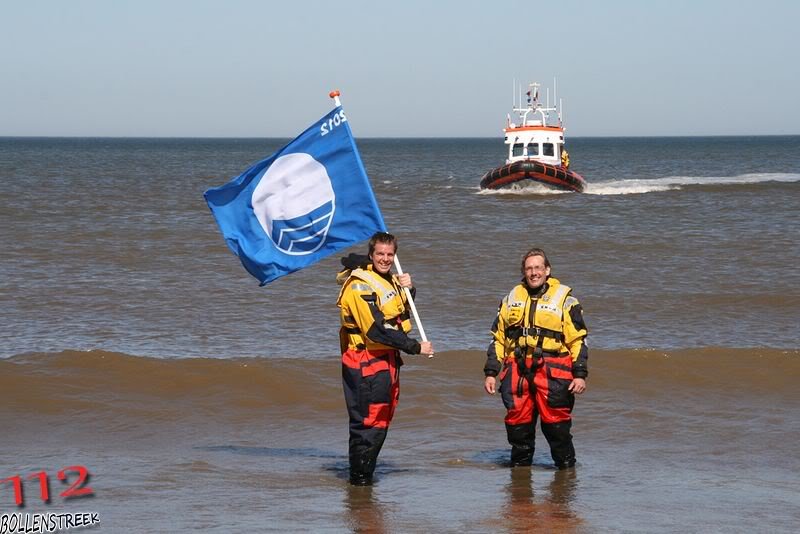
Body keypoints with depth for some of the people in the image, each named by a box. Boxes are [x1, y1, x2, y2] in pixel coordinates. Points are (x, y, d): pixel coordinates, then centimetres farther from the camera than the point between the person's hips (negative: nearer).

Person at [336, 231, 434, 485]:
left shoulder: (389, 280, 13)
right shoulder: (360, 285, -16)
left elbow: (403, 314, 21)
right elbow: (377, 330, -23)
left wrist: (408, 290, 0)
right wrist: (415, 347, -21)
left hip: (387, 359, 10)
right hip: (366, 361, -10)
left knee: (382, 419, 15)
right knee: (368, 419, -9)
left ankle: (365, 472, 24)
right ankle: (359, 475, -2)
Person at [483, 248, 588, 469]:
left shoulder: (565, 301, 5)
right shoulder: (511, 300, 17)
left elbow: (578, 341, 3)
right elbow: (498, 339, 19)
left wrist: (580, 374, -6)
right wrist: (491, 373, 12)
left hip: (552, 373, -4)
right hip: (517, 372, 4)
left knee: (556, 424, -7)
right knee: (517, 424, 4)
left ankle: (567, 467, 4)